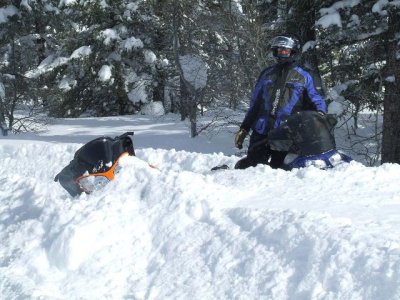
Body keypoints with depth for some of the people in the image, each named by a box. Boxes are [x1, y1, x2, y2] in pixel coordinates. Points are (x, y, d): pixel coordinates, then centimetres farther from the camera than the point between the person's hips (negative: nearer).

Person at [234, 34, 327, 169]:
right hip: (261, 132, 2)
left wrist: (320, 113, -17)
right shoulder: (267, 74, 17)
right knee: (251, 163, -6)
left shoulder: (304, 77, 9)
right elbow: (255, 103, 20)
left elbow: (317, 100, 8)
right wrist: (244, 128, 16)